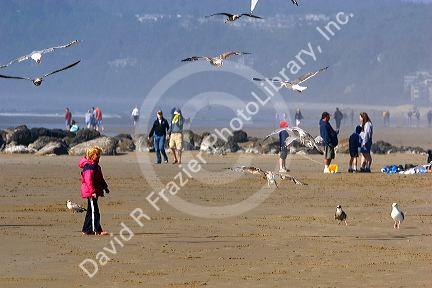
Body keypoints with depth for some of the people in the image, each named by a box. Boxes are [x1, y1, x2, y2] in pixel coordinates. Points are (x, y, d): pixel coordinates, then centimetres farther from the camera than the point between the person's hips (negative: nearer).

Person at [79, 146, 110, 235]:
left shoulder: (95, 166, 18)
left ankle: (86, 230, 17)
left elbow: (100, 179, 29)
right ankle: (97, 230, -11)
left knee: (91, 211, 13)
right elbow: (88, 180, -24)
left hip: (94, 192, 11)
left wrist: (105, 186, 30)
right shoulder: (89, 167, -16)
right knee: (94, 211, -10)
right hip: (90, 193, -11)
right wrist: (93, 191, -29)